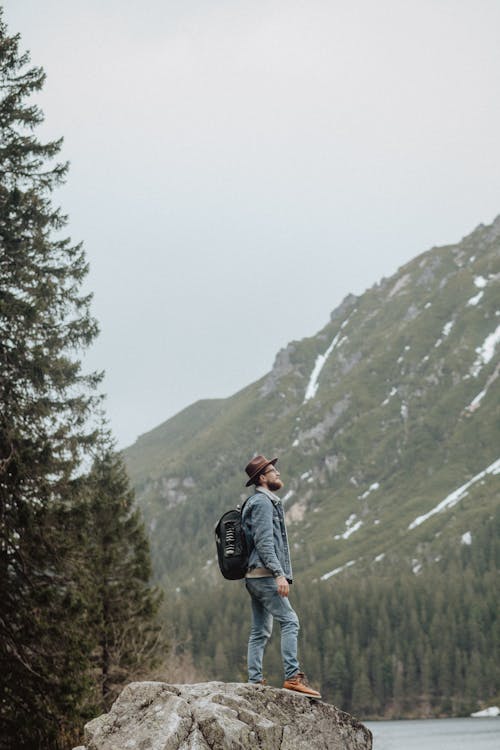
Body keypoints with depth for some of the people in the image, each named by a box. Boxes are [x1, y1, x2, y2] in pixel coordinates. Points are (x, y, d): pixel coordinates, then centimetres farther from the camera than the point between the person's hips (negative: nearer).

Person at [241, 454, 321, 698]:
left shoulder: (264, 501, 23)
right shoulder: (263, 502, -9)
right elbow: (264, 542, -18)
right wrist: (279, 574, -24)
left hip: (255, 576, 11)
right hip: (264, 575, -11)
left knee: (260, 630, 9)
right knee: (289, 621, -13)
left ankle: (255, 681, 8)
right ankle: (292, 676, -19)